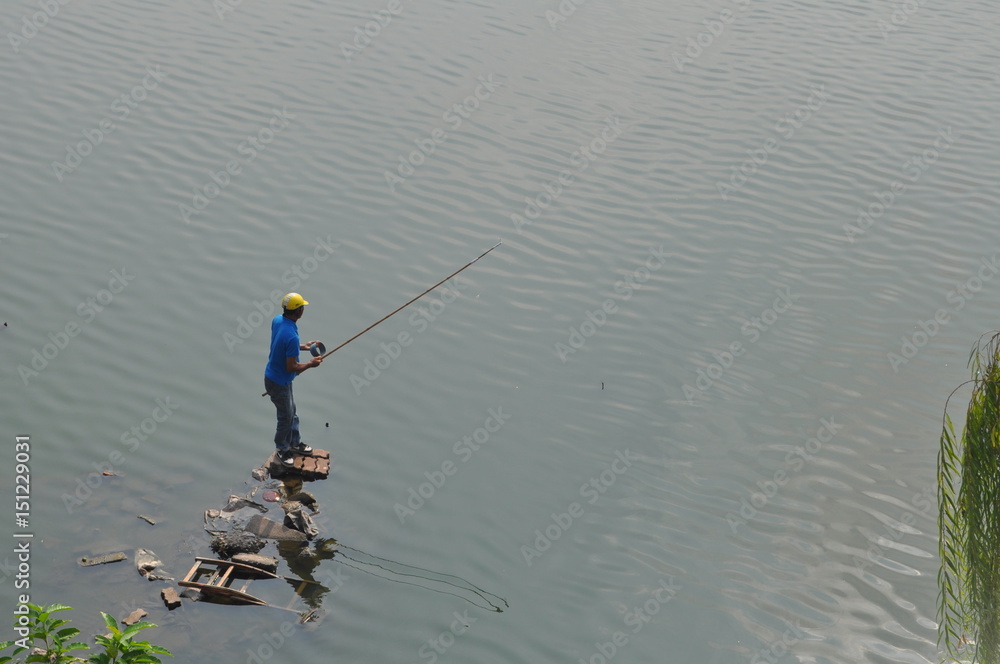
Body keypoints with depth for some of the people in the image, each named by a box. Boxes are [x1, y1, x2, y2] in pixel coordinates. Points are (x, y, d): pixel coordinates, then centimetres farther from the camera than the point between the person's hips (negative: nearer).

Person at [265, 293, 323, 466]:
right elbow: (291, 367, -27)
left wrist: (302, 347, 7)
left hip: (273, 374, 9)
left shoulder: (277, 320, -8)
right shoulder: (292, 336, -35)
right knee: (286, 417, 13)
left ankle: (295, 443, 43)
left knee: (291, 412, 25)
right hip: (279, 383, -9)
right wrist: (310, 364, -12)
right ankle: (282, 449, 34)